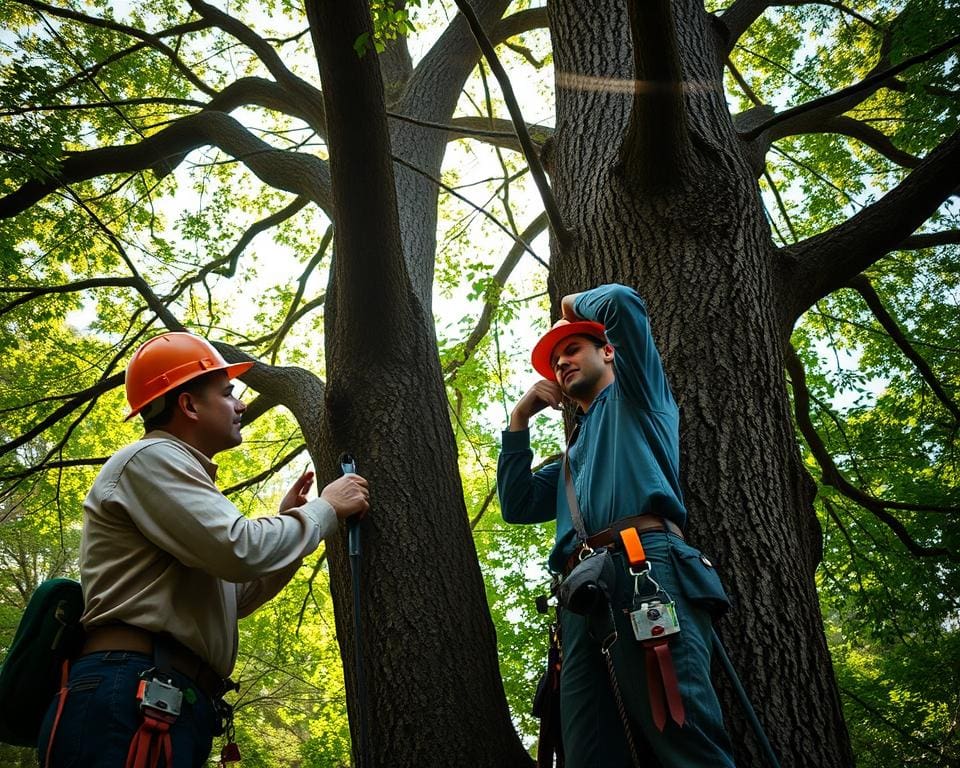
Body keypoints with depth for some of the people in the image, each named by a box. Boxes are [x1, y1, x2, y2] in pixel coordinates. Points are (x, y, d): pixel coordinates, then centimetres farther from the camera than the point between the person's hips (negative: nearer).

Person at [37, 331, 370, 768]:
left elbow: (231, 598, 28)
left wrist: (289, 521, 21)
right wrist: (326, 509, -3)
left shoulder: (175, 477, 27)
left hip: (166, 706, 10)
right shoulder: (151, 458, -5)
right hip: (133, 699, -10)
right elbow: (241, 552, -18)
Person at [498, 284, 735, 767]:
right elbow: (517, 505, 29)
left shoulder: (636, 393, 23)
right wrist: (520, 417, 31)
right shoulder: (575, 458, 40)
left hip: (643, 568, -7)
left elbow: (622, 302, 9)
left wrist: (577, 304, 31)